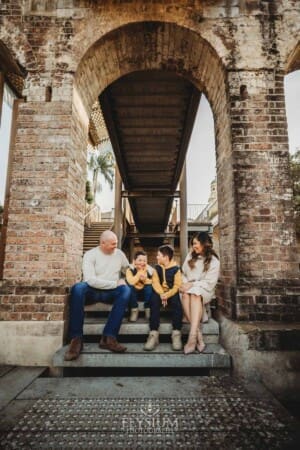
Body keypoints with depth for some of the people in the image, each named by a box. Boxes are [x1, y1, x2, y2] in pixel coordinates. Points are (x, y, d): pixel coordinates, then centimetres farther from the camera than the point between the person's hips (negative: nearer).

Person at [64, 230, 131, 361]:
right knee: (78, 288, -34)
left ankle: (109, 337, -32)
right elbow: (90, 280, -19)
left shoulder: (119, 254, 9)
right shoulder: (90, 254, -6)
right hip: (93, 291, -2)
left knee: (126, 290, -29)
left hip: (111, 292, 3)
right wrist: (115, 283, -17)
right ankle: (76, 339, -31)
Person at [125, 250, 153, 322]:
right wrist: (140, 272, -28)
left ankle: (148, 309, -10)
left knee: (150, 286, -29)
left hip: (146, 294, 1)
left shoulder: (150, 270, -9)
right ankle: (134, 310, -13)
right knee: (129, 287, -31)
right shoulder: (130, 270, -14)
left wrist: (145, 280, -32)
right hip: (134, 293, 0)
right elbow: (131, 282, -29)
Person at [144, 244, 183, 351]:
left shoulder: (176, 268, -2)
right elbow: (155, 283, -4)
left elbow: (177, 285, -9)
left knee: (176, 303, -33)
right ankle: (153, 334, -34)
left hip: (172, 293, -1)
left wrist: (167, 295, -24)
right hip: (159, 292, 2)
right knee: (154, 300, -30)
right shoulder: (157, 268, 7)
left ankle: (176, 333, -31)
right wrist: (161, 294, -22)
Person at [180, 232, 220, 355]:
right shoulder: (190, 256, 13)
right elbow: (184, 273, 15)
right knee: (185, 295, -35)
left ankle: (192, 336, -47)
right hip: (189, 288, 3)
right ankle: (198, 334, -37)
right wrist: (185, 284, -5)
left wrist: (193, 285, -17)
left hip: (204, 290, -3)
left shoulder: (214, 261, -1)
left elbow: (210, 283, -8)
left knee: (195, 294, -39)